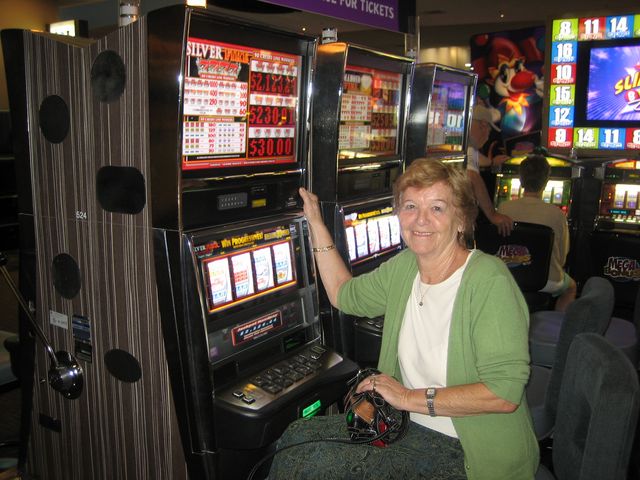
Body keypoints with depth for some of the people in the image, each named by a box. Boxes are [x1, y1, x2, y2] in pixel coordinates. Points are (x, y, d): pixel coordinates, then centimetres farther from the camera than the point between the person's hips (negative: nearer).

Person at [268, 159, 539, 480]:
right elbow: (344, 294, 18)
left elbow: (504, 393, -26)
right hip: (413, 426, 7)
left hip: (465, 452, -7)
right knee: (297, 436, 1)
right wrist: (315, 222, 16)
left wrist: (410, 397, -20)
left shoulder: (489, 280, -22)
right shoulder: (403, 267, 2)